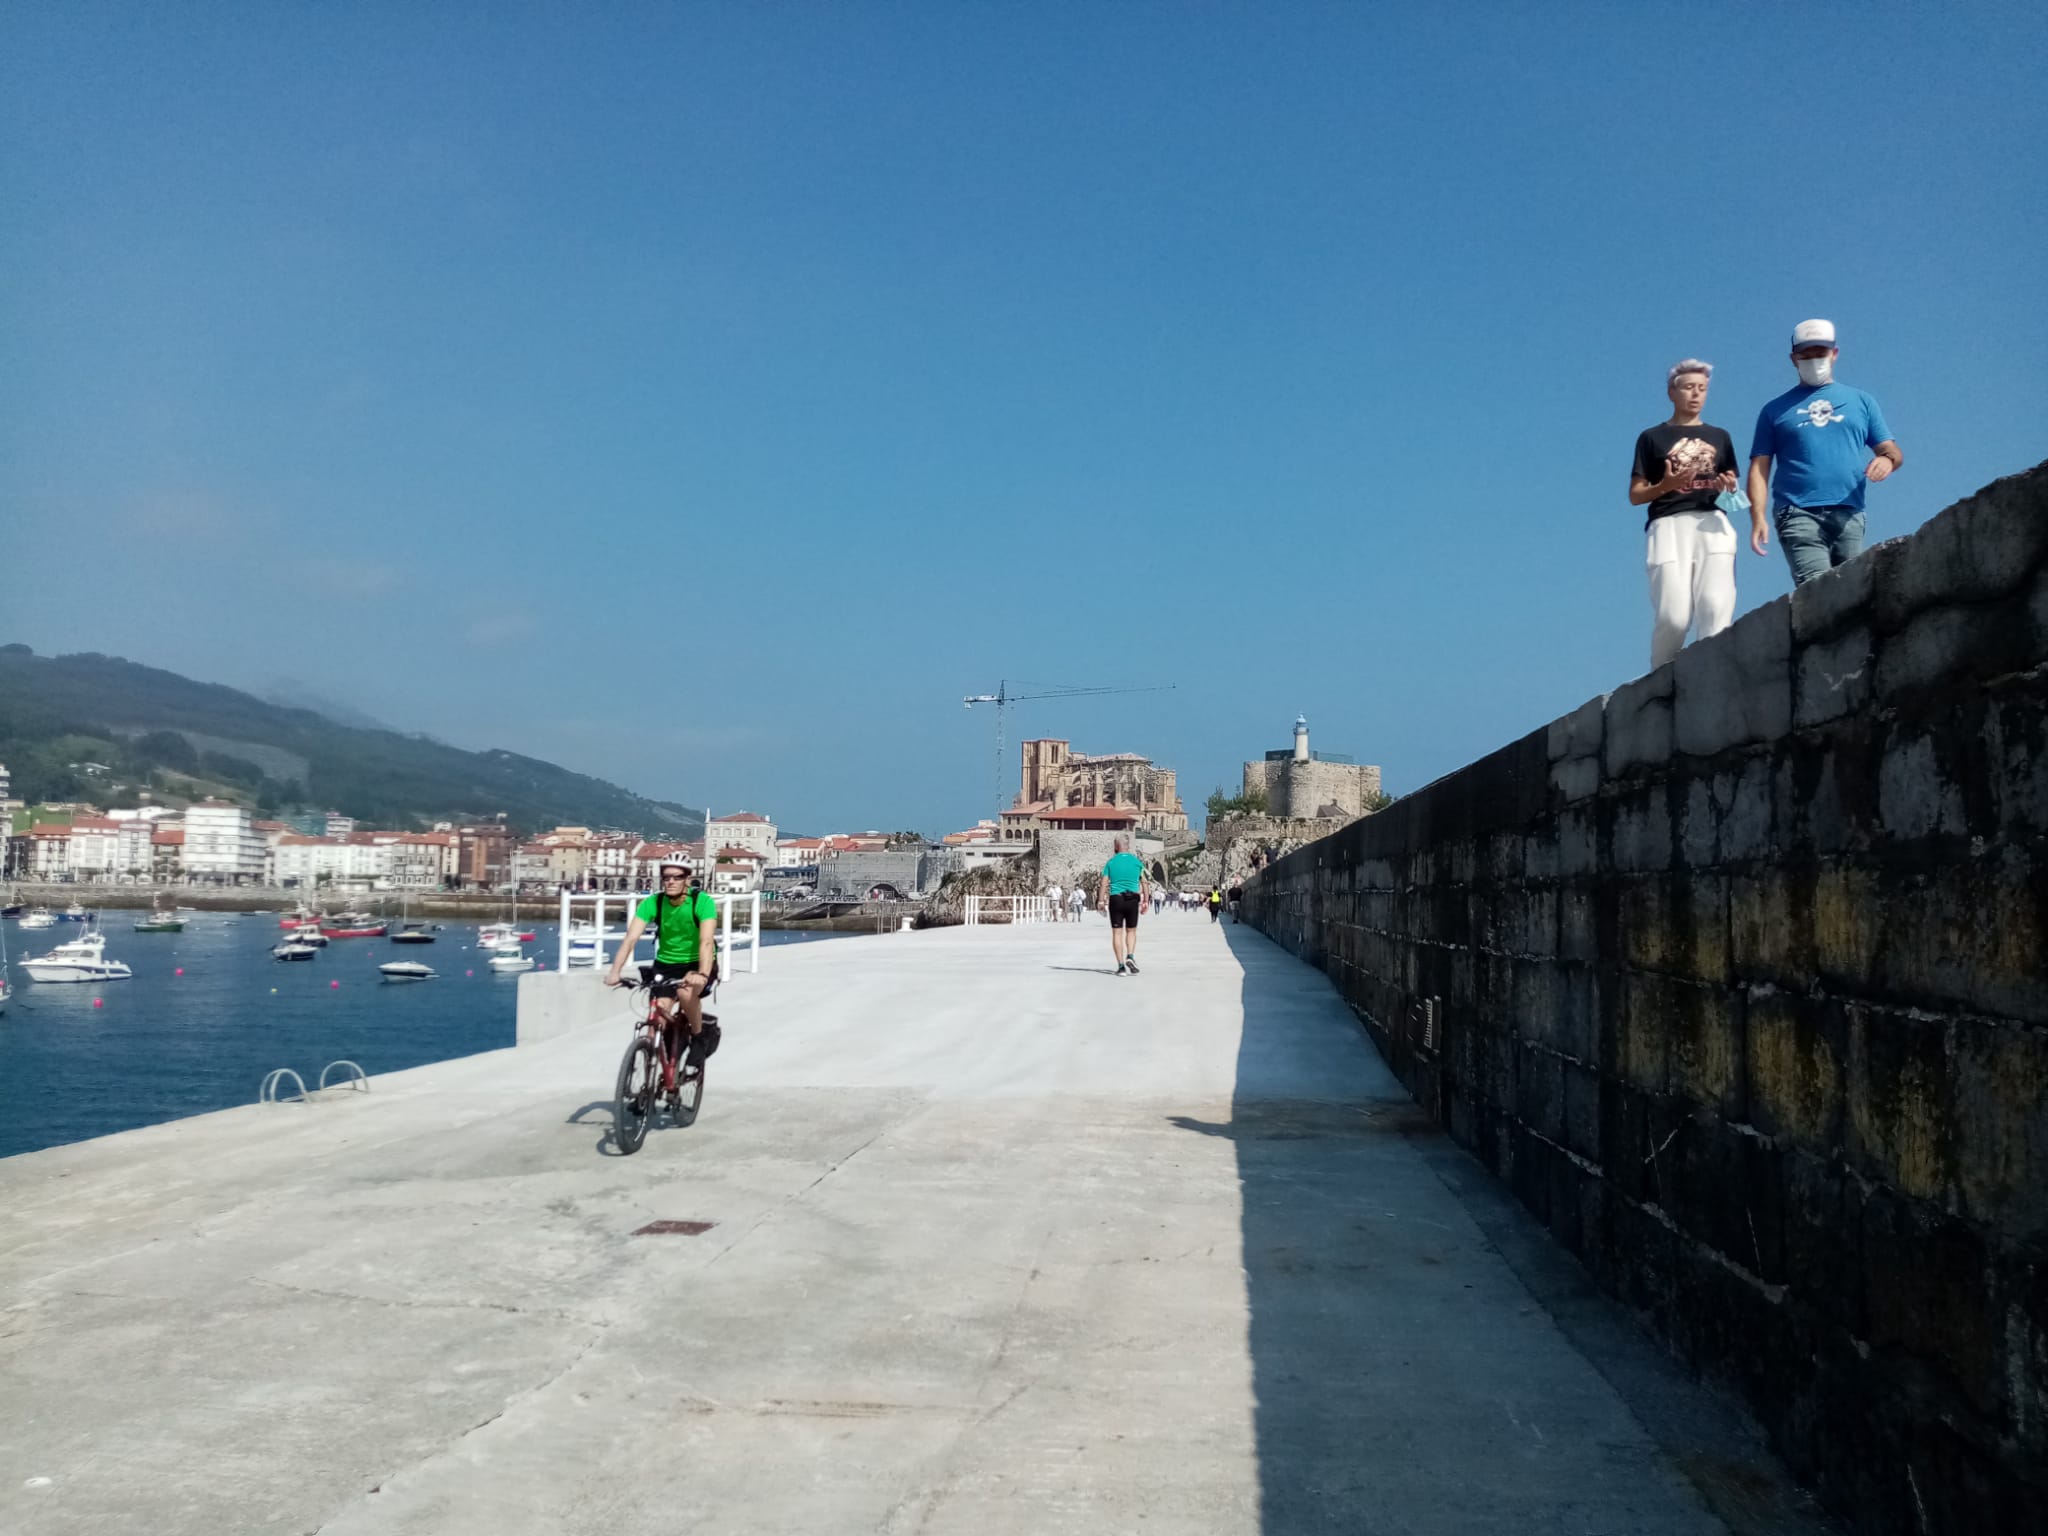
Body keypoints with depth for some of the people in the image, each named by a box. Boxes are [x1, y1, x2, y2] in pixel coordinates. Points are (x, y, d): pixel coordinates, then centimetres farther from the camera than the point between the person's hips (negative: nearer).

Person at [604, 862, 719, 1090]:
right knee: (659, 1017, -12)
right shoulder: (652, 903, -15)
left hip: (697, 964, -3)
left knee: (686, 993, -33)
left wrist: (702, 975, -51)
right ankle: (667, 1071, 9)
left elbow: (706, 941, -35)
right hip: (665, 964, 3)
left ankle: (699, 1037, -5)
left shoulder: (702, 902, -22)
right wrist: (615, 971, -39)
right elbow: (631, 937, -24)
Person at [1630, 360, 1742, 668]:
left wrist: (1729, 486, -1)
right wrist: (1667, 484, -9)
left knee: (1716, 610, -16)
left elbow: (1733, 487, 22)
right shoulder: (1652, 437, 14)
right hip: (1669, 525, -3)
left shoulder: (1719, 437, 24)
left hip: (1713, 523, 3)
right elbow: (1635, 495, 10)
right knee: (1672, 616, -15)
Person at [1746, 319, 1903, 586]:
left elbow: (1892, 451, 18)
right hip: (1798, 514, -2)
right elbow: (1759, 468, 8)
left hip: (1848, 514, 2)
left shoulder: (1861, 401, 22)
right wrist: (1758, 517, -6)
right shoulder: (1776, 410, 16)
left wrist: (1887, 460, -7)